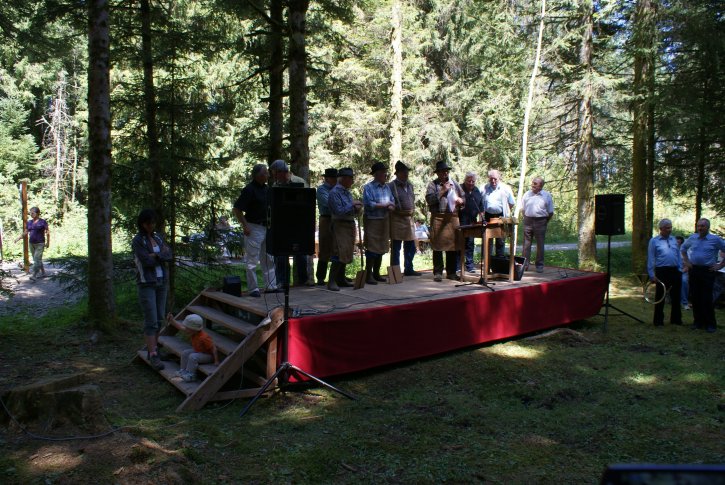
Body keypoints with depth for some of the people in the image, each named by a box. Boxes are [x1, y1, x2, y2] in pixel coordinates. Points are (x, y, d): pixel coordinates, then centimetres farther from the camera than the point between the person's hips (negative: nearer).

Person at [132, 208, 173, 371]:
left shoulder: (157, 238, 12)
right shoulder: (137, 240, -7)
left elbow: (169, 255, -1)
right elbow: (147, 261, -16)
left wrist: (155, 255, -15)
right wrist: (161, 254, -4)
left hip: (161, 282, 6)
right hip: (146, 283, -6)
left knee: (160, 319, 8)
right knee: (151, 321, -8)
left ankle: (154, 349, 20)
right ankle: (153, 356, -7)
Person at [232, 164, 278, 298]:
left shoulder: (266, 188, 9)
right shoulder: (250, 189, -14)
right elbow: (236, 209, -15)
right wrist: (245, 226, -16)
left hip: (267, 227, 8)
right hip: (254, 228, -8)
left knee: (269, 259, 13)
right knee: (252, 260, -1)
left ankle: (271, 286, 22)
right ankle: (252, 289, 7)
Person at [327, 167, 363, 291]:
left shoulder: (347, 192, 16)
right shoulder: (334, 192, -10)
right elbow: (339, 211, -19)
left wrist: (357, 208, -1)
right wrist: (352, 206, -13)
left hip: (350, 224, 9)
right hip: (340, 225, -9)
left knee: (346, 253, 10)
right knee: (339, 253, -15)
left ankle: (341, 279, 17)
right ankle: (331, 281, -12)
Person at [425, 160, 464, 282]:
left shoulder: (454, 184, 17)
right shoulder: (433, 185, 4)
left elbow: (463, 198, 22)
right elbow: (429, 200, -10)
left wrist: (460, 200, -1)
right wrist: (442, 191, -13)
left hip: (453, 218, 4)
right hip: (438, 218, -4)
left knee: (452, 245, 5)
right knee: (438, 246, -3)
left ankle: (451, 272, 15)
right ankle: (437, 273, 4)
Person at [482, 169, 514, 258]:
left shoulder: (505, 188, 0)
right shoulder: (484, 188, 4)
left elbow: (511, 203, 8)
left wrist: (505, 212, 4)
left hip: (500, 217, -1)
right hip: (488, 216, 1)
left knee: (500, 240, 5)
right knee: (487, 240, 3)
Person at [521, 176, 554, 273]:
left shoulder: (547, 196, 0)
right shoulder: (527, 194, 8)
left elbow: (550, 212, 3)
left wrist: (545, 222, 3)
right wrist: (526, 220, 8)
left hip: (540, 222, -2)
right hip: (528, 221, 2)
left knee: (540, 245, 3)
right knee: (526, 244, 4)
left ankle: (539, 265, 10)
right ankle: (525, 264, 11)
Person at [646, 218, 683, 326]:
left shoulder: (674, 240, 11)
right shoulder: (654, 241, -2)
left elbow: (678, 256, 15)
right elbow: (650, 259, -5)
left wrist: (680, 269, 7)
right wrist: (652, 275, -9)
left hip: (675, 271, 5)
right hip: (662, 272, -5)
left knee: (676, 296, 12)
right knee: (660, 297, 2)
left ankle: (676, 319, 24)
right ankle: (658, 321, 11)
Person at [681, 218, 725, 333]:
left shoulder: (715, 240, -3)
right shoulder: (692, 238, 8)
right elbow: (683, 248, 25)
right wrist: (686, 261, 16)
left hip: (708, 271, -4)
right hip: (694, 271, 4)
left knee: (707, 298, -5)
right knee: (695, 297, 7)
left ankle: (710, 324, 5)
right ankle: (698, 321, 17)